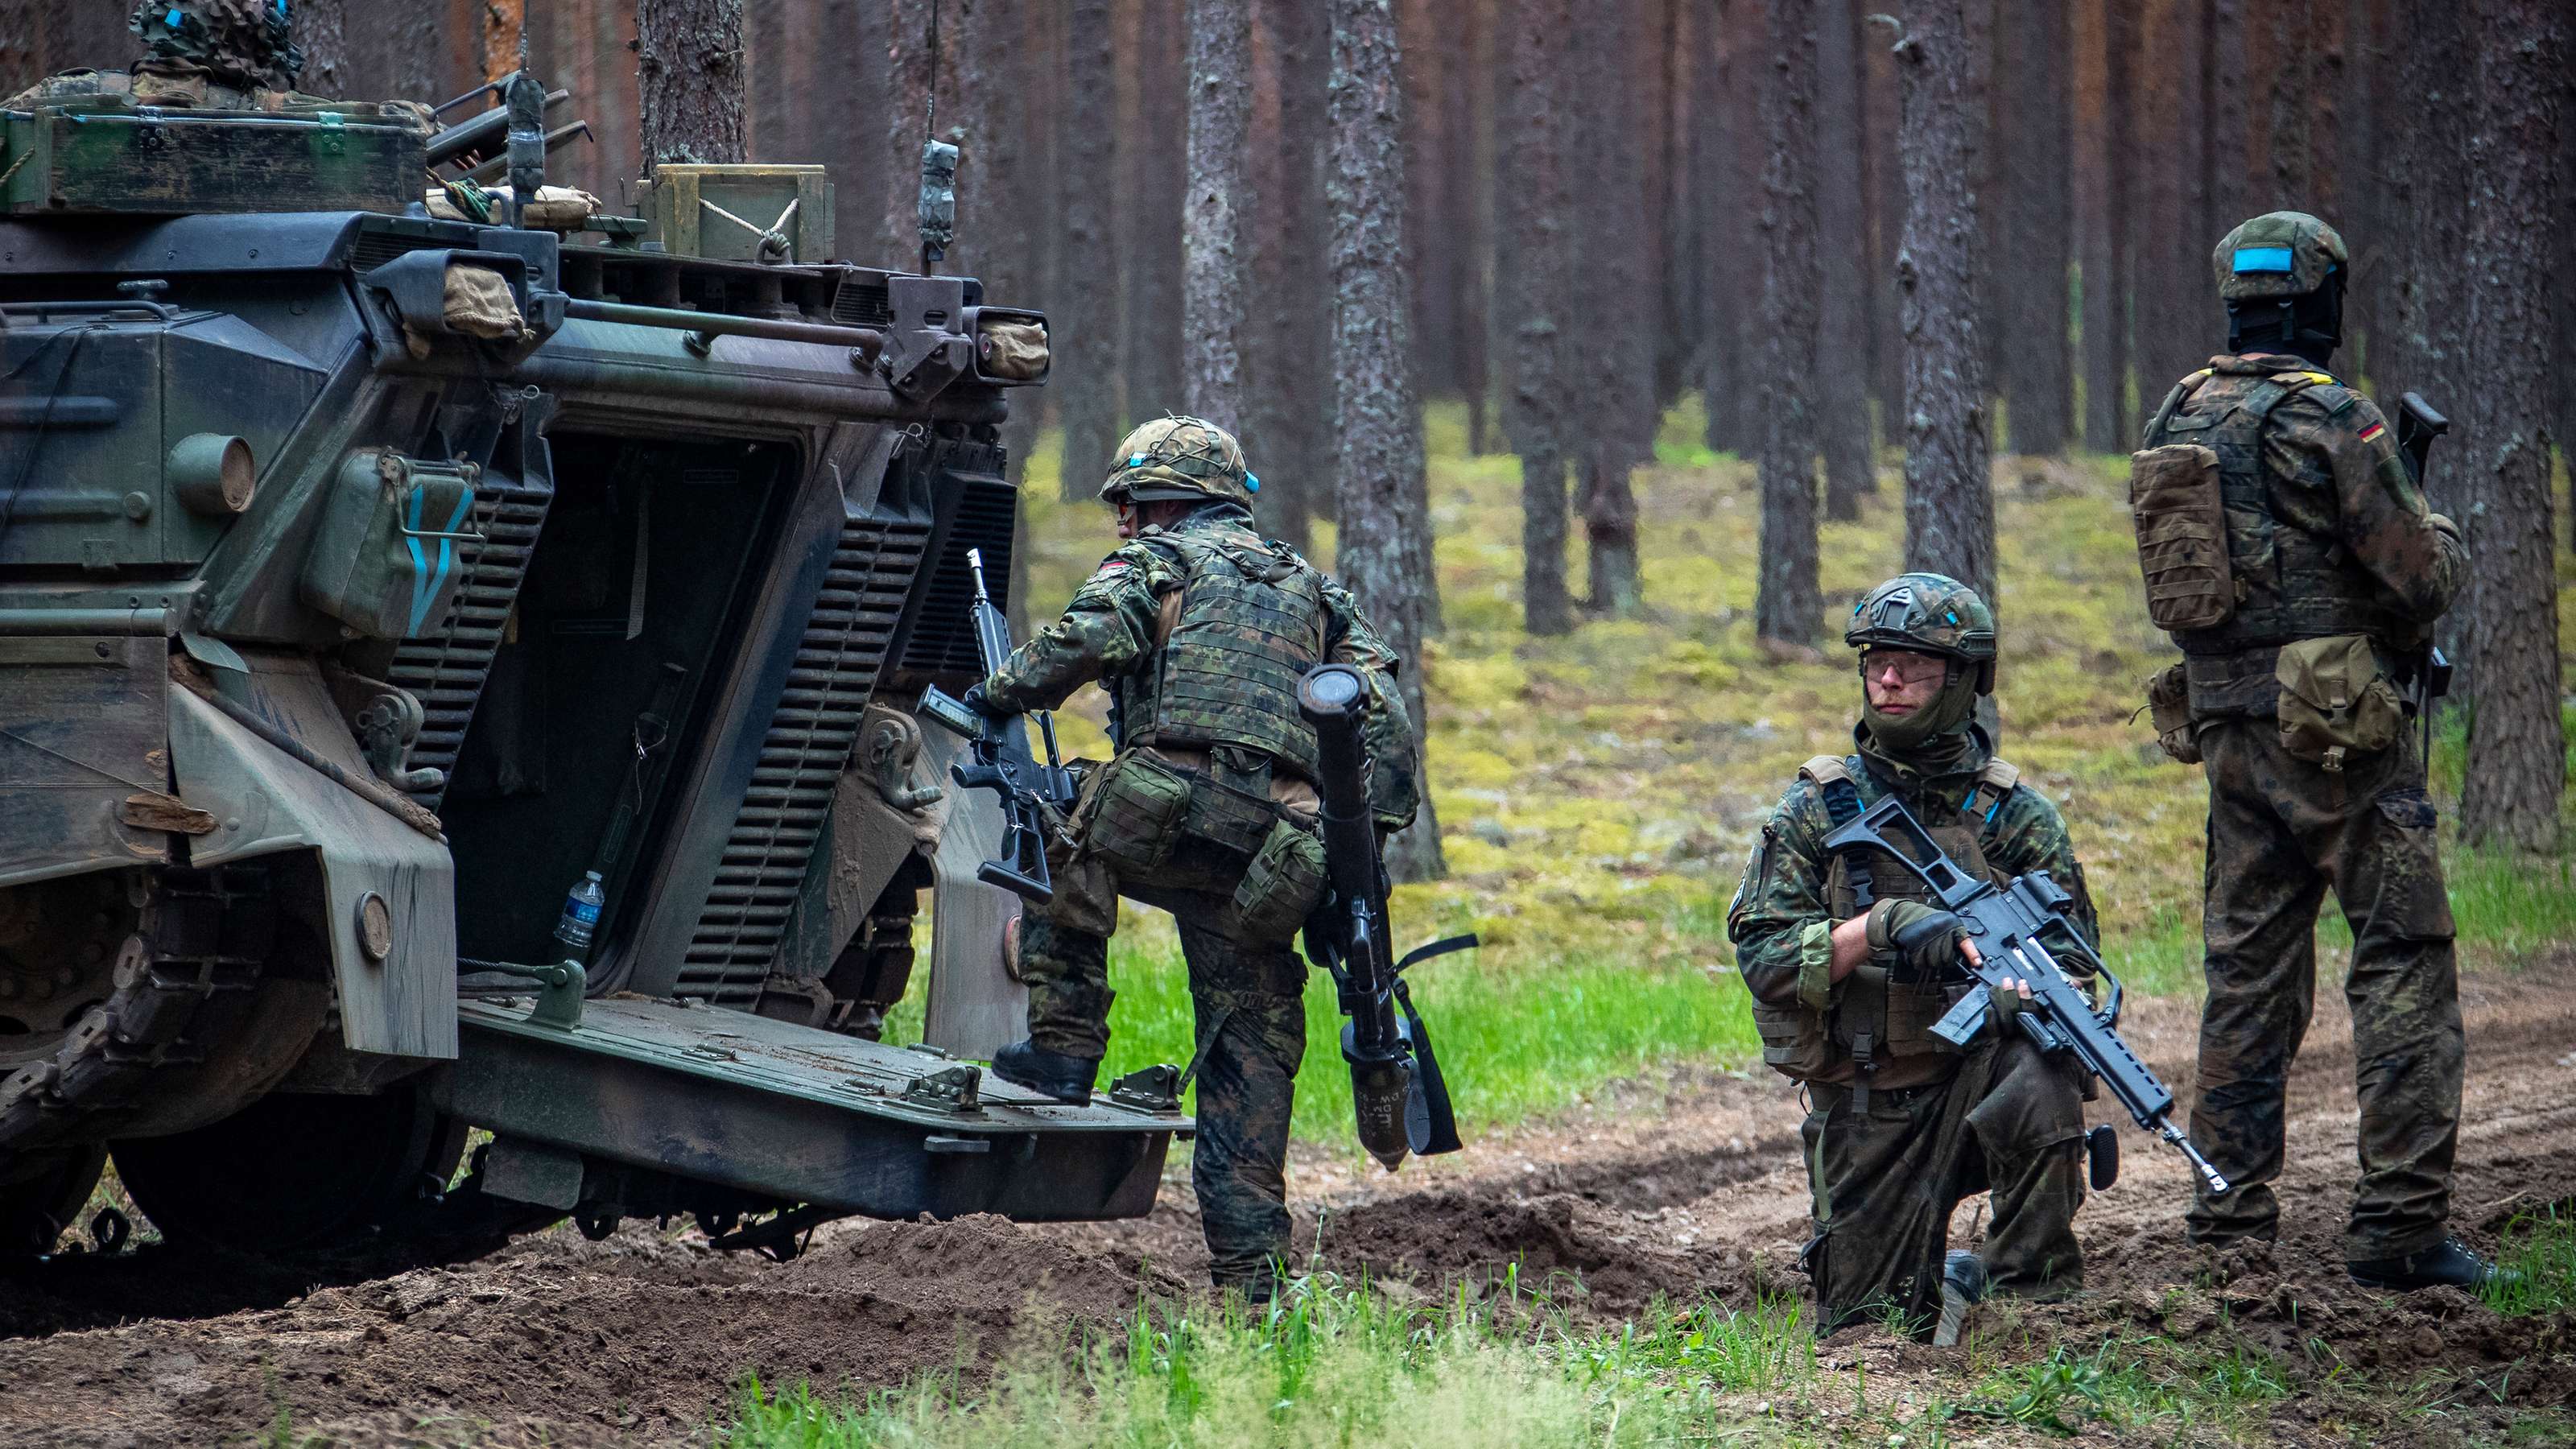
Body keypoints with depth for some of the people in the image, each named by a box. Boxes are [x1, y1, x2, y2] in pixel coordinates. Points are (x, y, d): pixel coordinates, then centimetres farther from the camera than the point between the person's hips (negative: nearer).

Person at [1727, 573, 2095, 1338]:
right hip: (1864, 1111, 1)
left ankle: (2036, 1300, -19)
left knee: (2034, 1074, -36)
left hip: (1974, 1068, -1)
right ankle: (1944, 1277, 35)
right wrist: (1879, 929, -22)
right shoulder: (1817, 808, 0)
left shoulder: (2015, 816, 0)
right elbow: (1763, 958, -6)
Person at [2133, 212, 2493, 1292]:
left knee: (2248, 967, 13)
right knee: (2403, 960, -4)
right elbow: (2418, 577, -13)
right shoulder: (2332, 421, -14)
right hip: (2339, 725, -7)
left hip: (2226, 722, 7)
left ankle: (2229, 1216, 14)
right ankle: (2399, 1223, -10)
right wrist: (2445, 538, 10)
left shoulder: (2178, 420, 9)